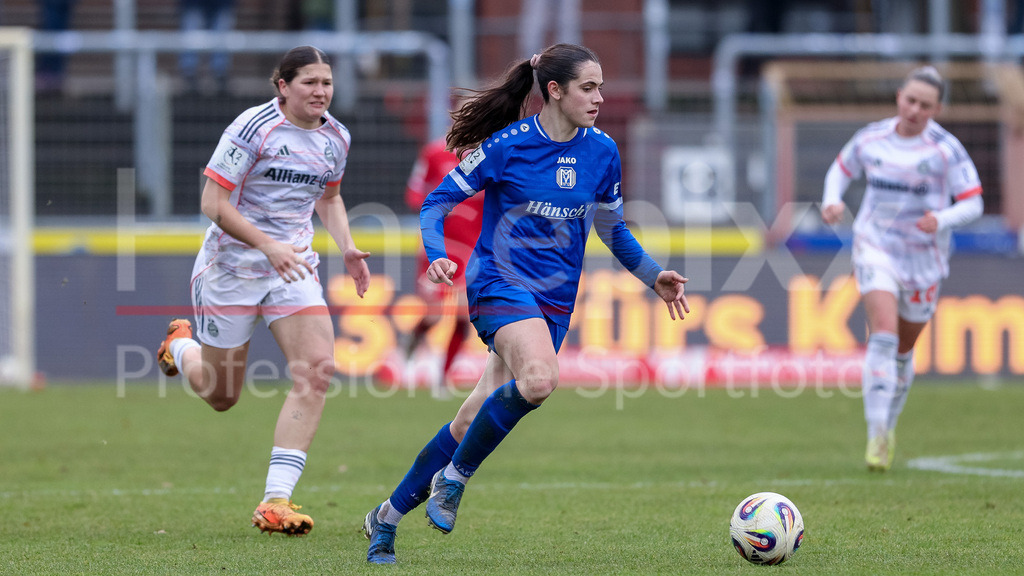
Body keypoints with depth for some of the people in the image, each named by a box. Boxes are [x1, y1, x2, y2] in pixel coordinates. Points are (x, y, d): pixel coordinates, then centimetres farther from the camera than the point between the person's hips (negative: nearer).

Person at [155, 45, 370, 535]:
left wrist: (347, 249, 7)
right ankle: (181, 345, 44)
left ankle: (276, 501, -16)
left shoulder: (335, 137, 4)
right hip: (232, 268, -5)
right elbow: (213, 203, -17)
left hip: (294, 268, 5)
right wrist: (268, 246, -26)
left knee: (317, 369, -18)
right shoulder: (253, 127, -16)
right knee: (221, 396, 6)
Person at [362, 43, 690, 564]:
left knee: (472, 424, 3)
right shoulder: (507, 145, -8)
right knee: (539, 379, -33)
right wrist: (437, 256, -19)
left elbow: (613, 228, 21)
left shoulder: (602, 151, 6)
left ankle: (387, 517, 19)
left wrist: (654, 276, 13)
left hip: (555, 300, 5)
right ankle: (453, 479, -14)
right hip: (500, 283, -5)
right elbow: (437, 203, -2)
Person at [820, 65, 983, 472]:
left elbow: (972, 203, -9)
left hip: (923, 258, 0)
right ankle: (876, 435, -24)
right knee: (883, 335, -21)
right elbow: (841, 169, 16)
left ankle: (889, 427, 38)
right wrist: (832, 201, -4)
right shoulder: (870, 139, -2)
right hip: (876, 249, 0)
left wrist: (942, 219, -29)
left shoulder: (946, 149, -10)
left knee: (903, 350, 13)